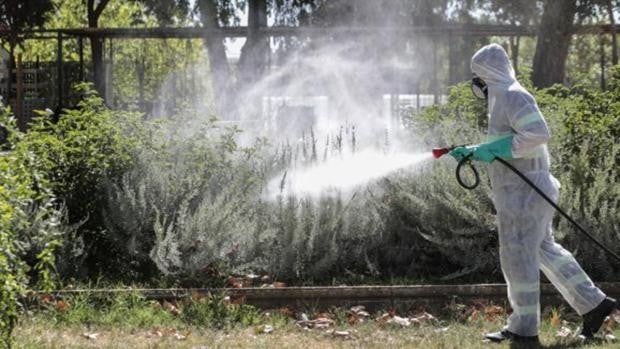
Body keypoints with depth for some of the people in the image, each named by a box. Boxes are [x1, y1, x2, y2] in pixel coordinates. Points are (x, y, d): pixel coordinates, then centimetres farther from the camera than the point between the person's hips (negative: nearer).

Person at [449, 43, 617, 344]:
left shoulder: (512, 96, -14)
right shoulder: (503, 99, 19)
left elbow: (538, 134, -26)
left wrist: (491, 151, -24)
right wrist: (472, 151, 19)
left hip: (522, 191, -10)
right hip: (521, 191, 10)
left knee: (518, 256, -3)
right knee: (545, 249, 16)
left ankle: (523, 328, 4)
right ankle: (593, 304, 19)